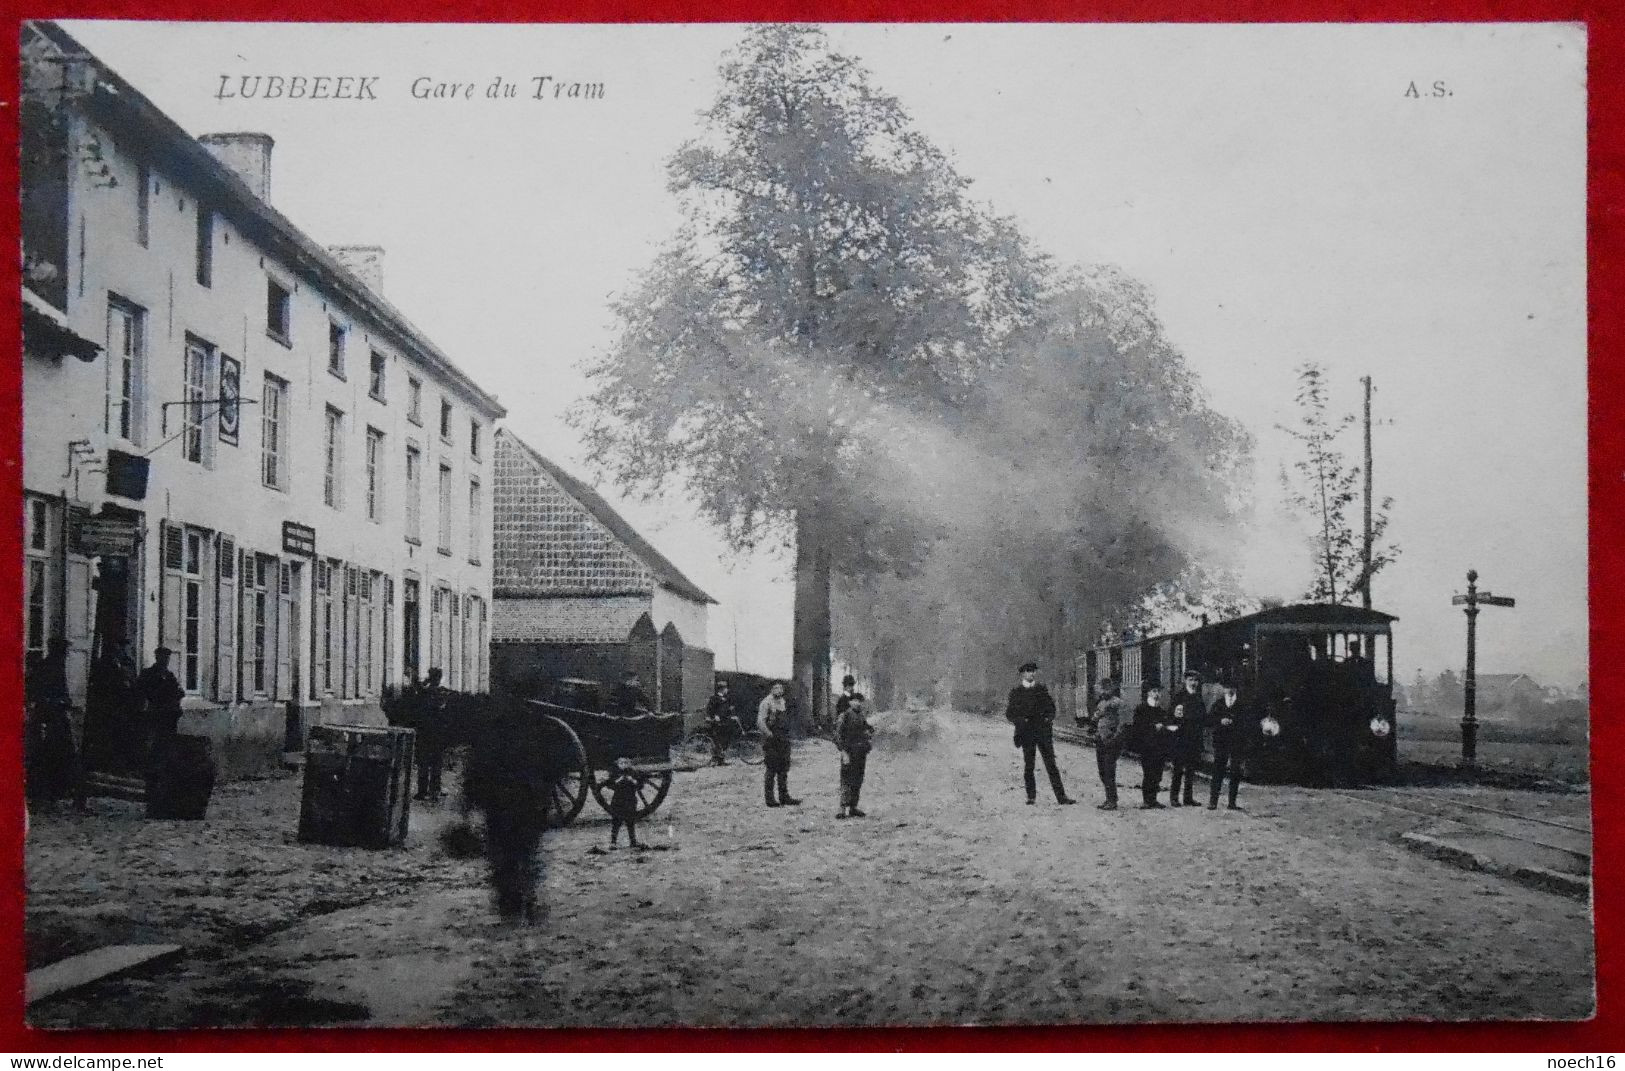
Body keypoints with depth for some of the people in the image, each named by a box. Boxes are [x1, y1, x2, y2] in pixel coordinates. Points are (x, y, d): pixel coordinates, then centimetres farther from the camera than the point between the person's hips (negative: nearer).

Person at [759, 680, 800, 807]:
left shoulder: (783, 702, 15)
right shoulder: (766, 702, -9)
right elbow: (760, 721, -15)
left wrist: (787, 736, 14)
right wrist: (769, 735, -17)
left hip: (783, 740, 7)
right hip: (771, 740, -7)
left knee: (784, 769, 9)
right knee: (770, 769, -5)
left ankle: (784, 797, 14)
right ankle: (769, 798, 0)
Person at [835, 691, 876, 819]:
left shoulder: (862, 716, 13)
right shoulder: (844, 716, -7)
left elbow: (869, 730, 22)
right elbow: (838, 735, -12)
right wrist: (844, 752, -18)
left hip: (861, 754, 6)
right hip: (849, 753, -6)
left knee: (858, 782, 8)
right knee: (847, 781, -10)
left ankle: (853, 807, 14)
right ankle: (843, 808, -13)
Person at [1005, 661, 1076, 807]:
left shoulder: (1042, 689, 12)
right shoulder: (1016, 692, 6)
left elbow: (1051, 707, 19)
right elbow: (1010, 713, 6)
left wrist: (1049, 718, -1)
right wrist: (1021, 721, -11)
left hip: (1043, 731, 1)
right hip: (1027, 733, -1)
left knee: (1051, 764, -2)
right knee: (1028, 765, 1)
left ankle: (1061, 796, -4)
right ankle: (1031, 796, 9)